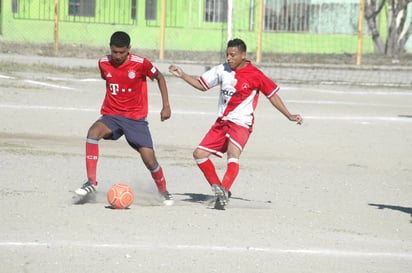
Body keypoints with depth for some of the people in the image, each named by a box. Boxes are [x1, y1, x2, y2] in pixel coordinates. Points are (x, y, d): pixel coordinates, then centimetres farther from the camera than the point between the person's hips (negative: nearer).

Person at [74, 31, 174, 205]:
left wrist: (166, 105, 3)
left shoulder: (140, 64, -11)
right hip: (111, 116, 2)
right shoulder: (104, 63, -1)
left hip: (136, 118, -2)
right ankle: (91, 182, -28)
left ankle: (164, 192, 22)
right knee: (93, 132, -30)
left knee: (150, 160, -8)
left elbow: (159, 77, 5)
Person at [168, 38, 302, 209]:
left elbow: (273, 95, -1)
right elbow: (202, 85, 16)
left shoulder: (255, 75, -9)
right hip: (221, 122, 6)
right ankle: (218, 188, 11)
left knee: (233, 154, -31)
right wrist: (182, 75, 5)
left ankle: (223, 192, -43)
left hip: (241, 124, -6)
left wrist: (289, 116, -2)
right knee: (199, 154, 0)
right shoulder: (222, 70, 4)